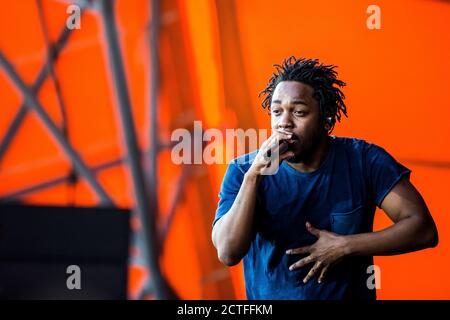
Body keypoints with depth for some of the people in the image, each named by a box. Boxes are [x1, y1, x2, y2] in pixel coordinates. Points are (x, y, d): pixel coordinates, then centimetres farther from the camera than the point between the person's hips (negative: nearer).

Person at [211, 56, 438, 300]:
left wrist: (344, 246, -12)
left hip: (350, 294, 0)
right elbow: (228, 254, -17)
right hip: (268, 297, 0)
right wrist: (254, 174, -23)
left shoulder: (363, 159, -5)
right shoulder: (242, 171, -5)